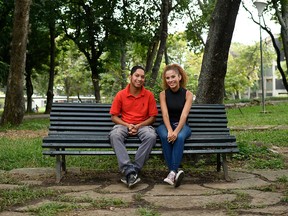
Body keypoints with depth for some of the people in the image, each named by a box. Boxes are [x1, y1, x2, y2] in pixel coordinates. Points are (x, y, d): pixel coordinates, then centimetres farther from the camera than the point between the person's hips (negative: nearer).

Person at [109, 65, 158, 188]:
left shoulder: (149, 95, 1)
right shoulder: (121, 95, 0)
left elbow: (152, 117, 4)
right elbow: (114, 116, 4)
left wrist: (139, 126, -12)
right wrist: (127, 125, -13)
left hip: (142, 125, 0)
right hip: (124, 125, 0)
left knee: (151, 136, -34)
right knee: (114, 135, -34)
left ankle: (134, 169, -28)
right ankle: (128, 170, -42)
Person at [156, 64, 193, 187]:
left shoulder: (188, 94, -3)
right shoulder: (163, 94, 1)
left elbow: (184, 115, -15)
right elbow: (165, 114, -12)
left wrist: (176, 131, -32)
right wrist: (170, 130, -30)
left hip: (182, 125, -1)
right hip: (166, 125, 1)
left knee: (179, 137, -36)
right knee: (165, 137, -34)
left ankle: (172, 172, -41)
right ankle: (175, 171, -38)